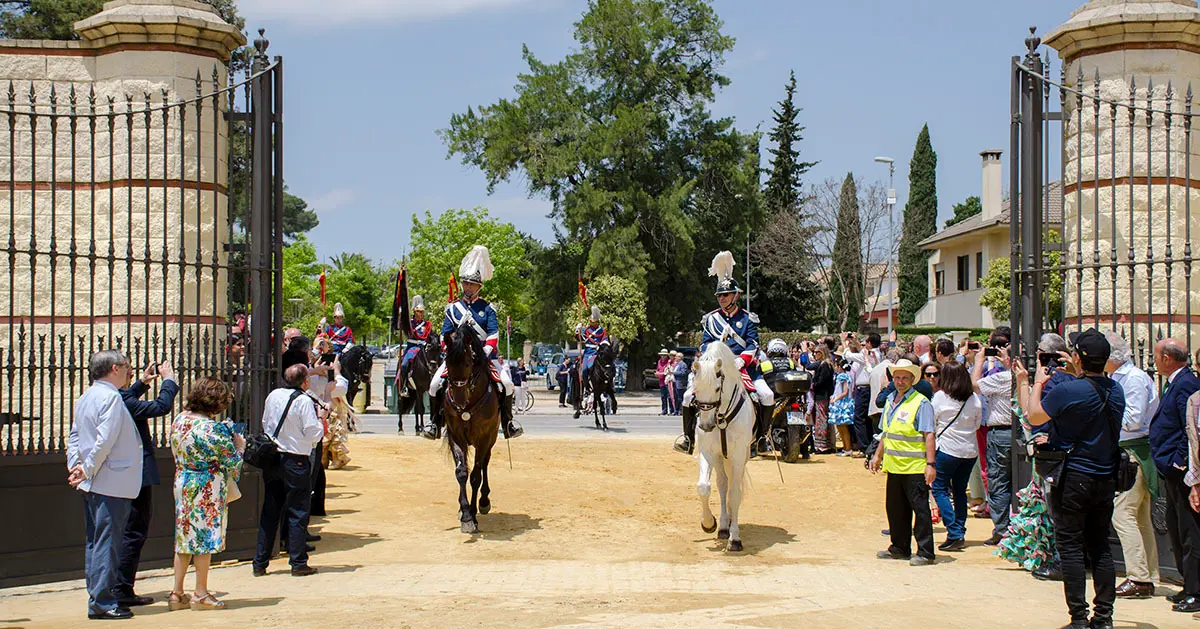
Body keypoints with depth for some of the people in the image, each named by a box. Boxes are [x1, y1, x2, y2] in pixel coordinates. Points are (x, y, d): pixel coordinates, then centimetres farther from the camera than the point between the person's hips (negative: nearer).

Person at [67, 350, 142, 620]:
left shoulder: (86, 397, 15)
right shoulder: (110, 397, -15)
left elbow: (74, 436, 18)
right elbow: (105, 440, -22)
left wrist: (75, 466, 8)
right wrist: (87, 471, -13)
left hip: (92, 485, 10)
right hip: (111, 486, -10)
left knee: (95, 543, 14)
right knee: (107, 544, -6)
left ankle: (97, 597, 19)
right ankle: (102, 603, -4)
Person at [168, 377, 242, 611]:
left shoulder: (179, 420, 3)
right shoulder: (213, 428, -20)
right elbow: (231, 461, -15)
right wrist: (239, 446, 7)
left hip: (183, 483, 7)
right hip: (208, 488, -7)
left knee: (184, 537, 13)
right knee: (205, 537, 3)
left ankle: (177, 593, 16)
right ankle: (200, 593, 10)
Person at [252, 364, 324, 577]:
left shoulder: (273, 396, 4)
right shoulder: (303, 402, -13)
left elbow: (265, 424, 14)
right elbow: (314, 434, -13)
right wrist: (321, 419, 4)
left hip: (271, 458, 6)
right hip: (295, 461, -6)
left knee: (270, 511, 12)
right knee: (297, 512, 3)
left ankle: (260, 563, 13)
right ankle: (298, 563, 5)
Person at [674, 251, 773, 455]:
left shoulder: (748, 318, 7)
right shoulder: (710, 319, 11)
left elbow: (753, 345, -1)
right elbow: (705, 344, 7)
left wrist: (741, 361, -17)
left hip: (743, 364, -1)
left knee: (767, 395, -19)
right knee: (689, 395, -16)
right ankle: (688, 436, 1)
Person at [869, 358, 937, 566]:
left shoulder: (921, 403, -9)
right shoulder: (890, 400, 14)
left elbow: (929, 435, -14)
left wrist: (931, 464, -20)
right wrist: (878, 456, 25)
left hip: (915, 468, -8)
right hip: (894, 466, 8)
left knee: (920, 509, -3)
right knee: (895, 509, 14)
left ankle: (925, 553, 1)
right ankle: (900, 548, 27)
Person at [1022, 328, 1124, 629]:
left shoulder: (1068, 391, -18)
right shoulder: (1116, 390, 1)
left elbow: (1034, 416, -3)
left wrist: (1037, 383, 11)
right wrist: (1077, 373, 24)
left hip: (1073, 478, -6)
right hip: (1106, 478, 6)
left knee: (1071, 548, 0)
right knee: (1100, 548, 12)